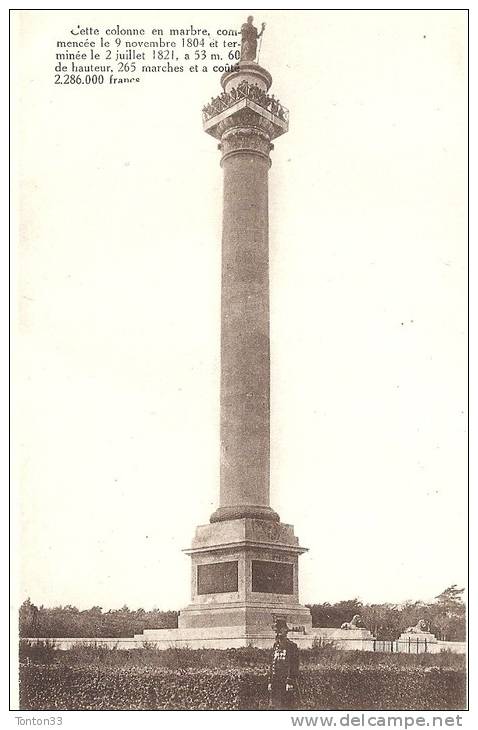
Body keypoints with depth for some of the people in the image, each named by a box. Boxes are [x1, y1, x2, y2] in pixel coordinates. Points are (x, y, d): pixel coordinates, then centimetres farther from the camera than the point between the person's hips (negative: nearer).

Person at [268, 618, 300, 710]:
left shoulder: (292, 646, -5)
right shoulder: (275, 646, 14)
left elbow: (294, 666, -9)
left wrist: (290, 682, -16)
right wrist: (270, 681, 13)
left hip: (286, 682, -6)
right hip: (275, 683, 6)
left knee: (287, 707, -5)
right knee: (274, 705, 7)